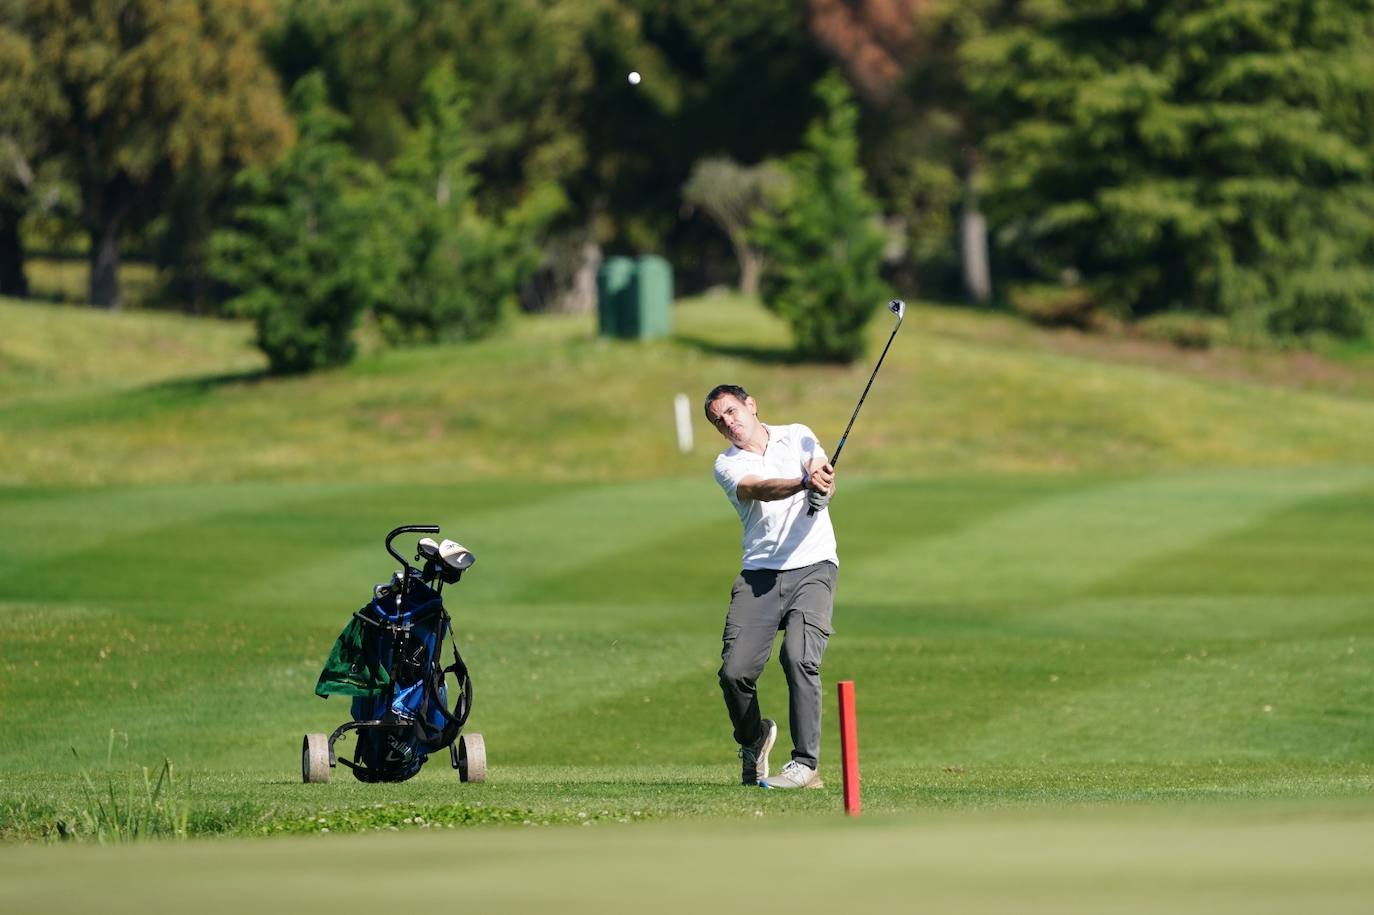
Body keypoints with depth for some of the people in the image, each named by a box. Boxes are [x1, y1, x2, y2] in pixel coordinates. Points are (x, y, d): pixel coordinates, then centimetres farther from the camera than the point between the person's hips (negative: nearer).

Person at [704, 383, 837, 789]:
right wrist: (804, 482, -35)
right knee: (735, 671, -9)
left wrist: (822, 484, -33)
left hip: (812, 567, -2)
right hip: (759, 574, 2)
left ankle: (806, 764, -18)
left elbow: (824, 486, -7)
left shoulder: (797, 436, 10)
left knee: (799, 657, -22)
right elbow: (758, 489, -15)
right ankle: (753, 739, 23)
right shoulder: (727, 465, 7)